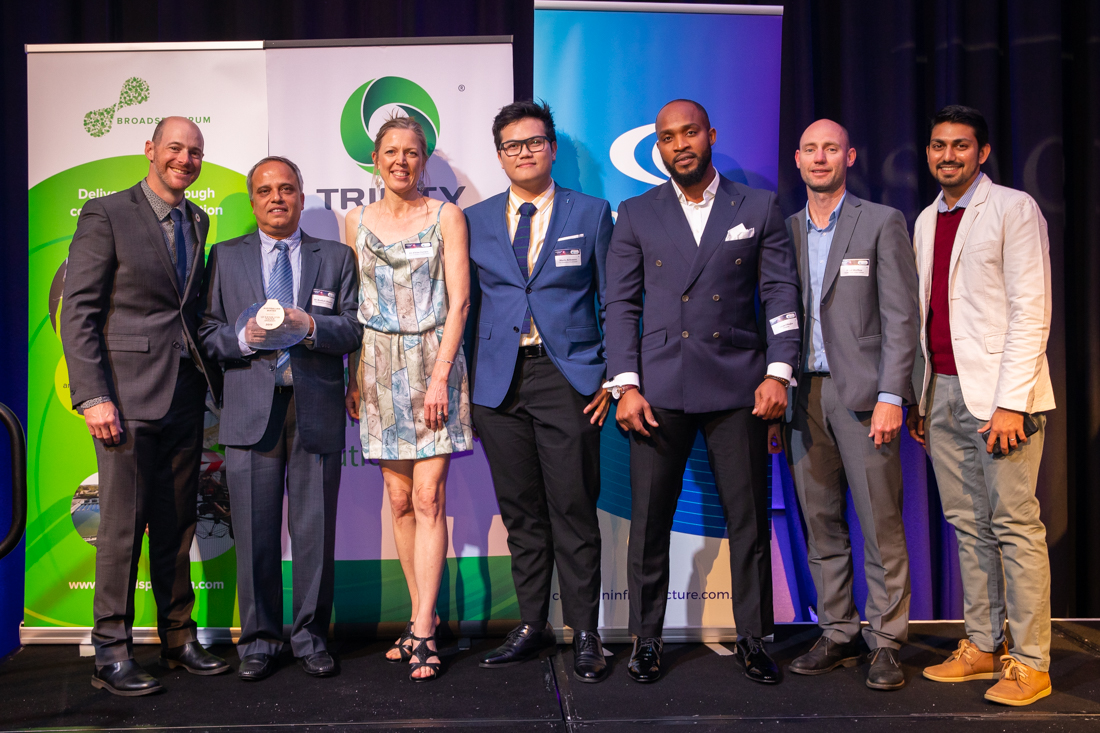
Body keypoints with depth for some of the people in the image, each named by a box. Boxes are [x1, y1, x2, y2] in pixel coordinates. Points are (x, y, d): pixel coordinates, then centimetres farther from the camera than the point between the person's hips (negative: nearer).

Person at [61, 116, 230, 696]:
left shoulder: (199, 223, 15)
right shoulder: (106, 214, -2)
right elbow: (78, 311, -7)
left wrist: (217, 380, 10)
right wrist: (92, 396, -15)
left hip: (186, 392, 6)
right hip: (128, 391, -5)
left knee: (179, 521, 10)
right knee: (123, 521, -2)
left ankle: (178, 638, 20)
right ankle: (112, 652, 8)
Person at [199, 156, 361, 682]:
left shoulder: (336, 258, 13)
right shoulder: (225, 257, 14)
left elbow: (354, 330, 4)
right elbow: (207, 333, 8)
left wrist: (311, 325, -13)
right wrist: (244, 338, -12)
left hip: (317, 408, 0)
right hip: (251, 410, 0)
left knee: (315, 529, 4)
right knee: (255, 531, 3)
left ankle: (311, 636, 17)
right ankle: (259, 639, 16)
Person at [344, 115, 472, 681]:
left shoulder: (446, 217, 2)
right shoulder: (357, 221, 11)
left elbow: (458, 301, -5)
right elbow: (352, 305, 12)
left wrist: (440, 375, -13)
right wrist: (353, 376, 5)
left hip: (432, 364, -3)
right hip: (379, 370, 3)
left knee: (428, 497, -8)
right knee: (399, 499, 6)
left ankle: (422, 632, -4)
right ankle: (422, 618, 18)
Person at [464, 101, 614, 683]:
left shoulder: (591, 214, 6)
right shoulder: (475, 220, 11)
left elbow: (613, 302, 6)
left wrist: (612, 375, -2)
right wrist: (463, 379, 6)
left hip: (568, 377, -2)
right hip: (499, 380, 2)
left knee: (573, 509, -1)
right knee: (520, 510, 9)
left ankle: (584, 634, 10)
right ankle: (532, 625, 21)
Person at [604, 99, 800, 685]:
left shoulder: (759, 208, 9)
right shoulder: (636, 215, 9)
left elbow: (782, 295, 6)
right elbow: (621, 305, 6)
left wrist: (779, 373, -5)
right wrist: (626, 385, -4)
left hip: (738, 384, 0)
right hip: (660, 387, 0)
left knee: (749, 520, 4)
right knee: (649, 520, 2)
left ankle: (752, 640, 19)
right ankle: (646, 641, 17)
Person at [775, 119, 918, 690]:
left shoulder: (882, 223, 1)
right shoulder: (784, 231, 14)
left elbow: (901, 317, -4)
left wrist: (890, 395, -12)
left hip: (861, 392, -4)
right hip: (802, 393, 4)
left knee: (880, 525, -1)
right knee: (820, 525, 8)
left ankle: (885, 643, 9)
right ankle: (837, 635, 19)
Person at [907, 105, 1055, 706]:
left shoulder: (1013, 209, -3)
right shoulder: (927, 220, 16)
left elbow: (1031, 312, -10)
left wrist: (1010, 402, -16)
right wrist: (915, 396, 14)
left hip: (999, 394, -6)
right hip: (942, 392, 6)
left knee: (1014, 526, -4)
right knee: (968, 525, 10)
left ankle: (1030, 663, 5)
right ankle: (982, 646, 20)